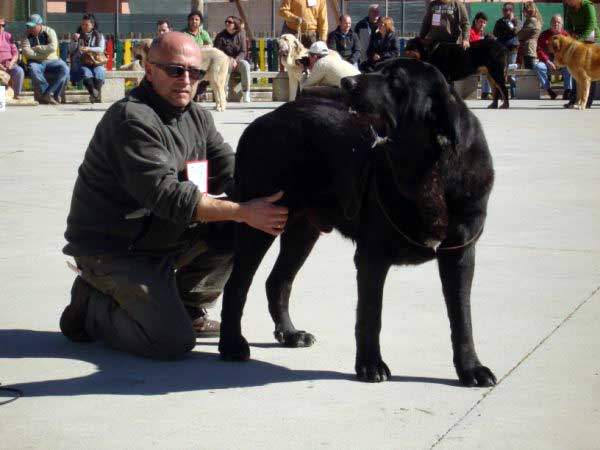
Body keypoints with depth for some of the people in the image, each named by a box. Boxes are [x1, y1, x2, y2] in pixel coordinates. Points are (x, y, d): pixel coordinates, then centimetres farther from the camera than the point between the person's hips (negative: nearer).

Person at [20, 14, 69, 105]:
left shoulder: (49, 31, 0)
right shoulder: (26, 35, 1)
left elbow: (53, 47, -16)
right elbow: (26, 52, -12)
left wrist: (37, 48, -12)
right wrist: (44, 53, -14)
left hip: (52, 61, 1)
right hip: (36, 62, -1)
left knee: (65, 69, -29)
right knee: (33, 70, -37)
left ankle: (46, 94, -27)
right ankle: (50, 94, -29)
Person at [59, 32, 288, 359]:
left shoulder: (197, 118, 8)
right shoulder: (132, 120, -21)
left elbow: (230, 172, -1)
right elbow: (166, 195, -29)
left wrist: (262, 203, -22)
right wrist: (244, 212, -32)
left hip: (170, 238, 9)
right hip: (114, 251, -8)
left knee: (236, 230, -7)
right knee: (173, 341, -20)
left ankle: (188, 308, 11)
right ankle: (91, 306, 5)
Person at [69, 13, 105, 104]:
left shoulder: (99, 36, 14)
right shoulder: (77, 35, 17)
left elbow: (101, 49, -1)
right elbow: (71, 51, 10)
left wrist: (89, 49, -17)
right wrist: (75, 41, -8)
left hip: (95, 62, 0)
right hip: (80, 62, 0)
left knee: (98, 72, -34)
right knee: (86, 72, -34)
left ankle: (96, 95, -44)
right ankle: (94, 93, -49)